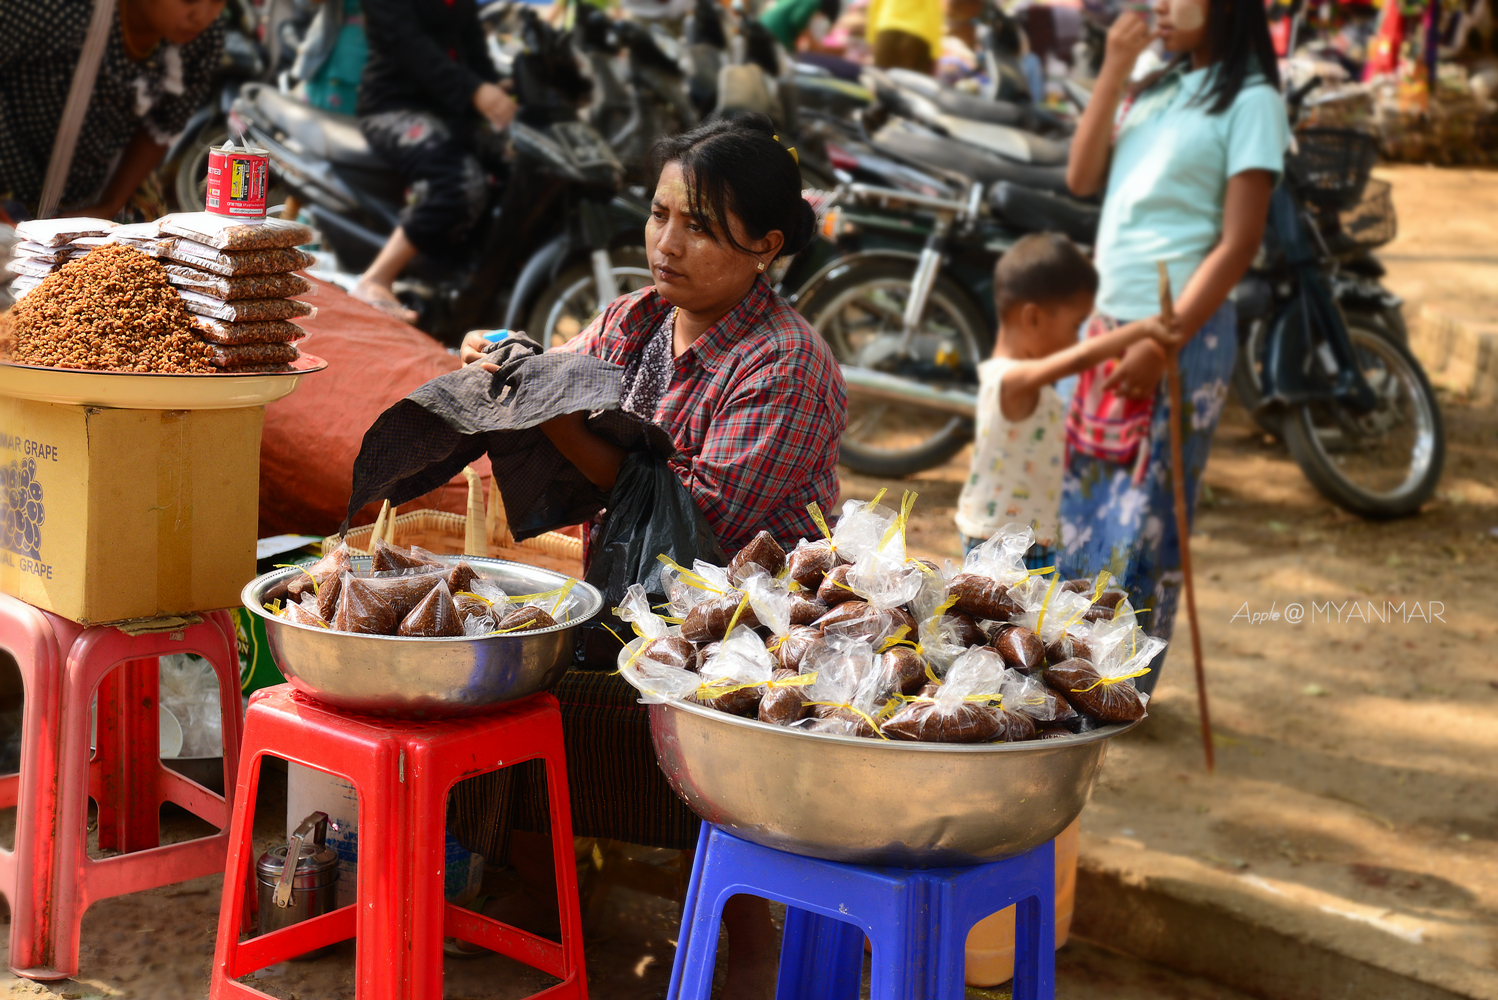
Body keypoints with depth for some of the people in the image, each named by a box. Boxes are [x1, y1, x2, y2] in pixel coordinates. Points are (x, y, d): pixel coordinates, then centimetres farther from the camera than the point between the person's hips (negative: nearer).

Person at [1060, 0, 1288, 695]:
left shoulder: (1249, 100, -9)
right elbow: (1082, 178, 4)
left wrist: (1162, 344, -18)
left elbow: (1238, 242, -13)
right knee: (1075, 504, 11)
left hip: (1181, 334, -7)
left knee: (1141, 524, 0)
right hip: (1104, 324, 7)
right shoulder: (1153, 90, 12)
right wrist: (1114, 70, -3)